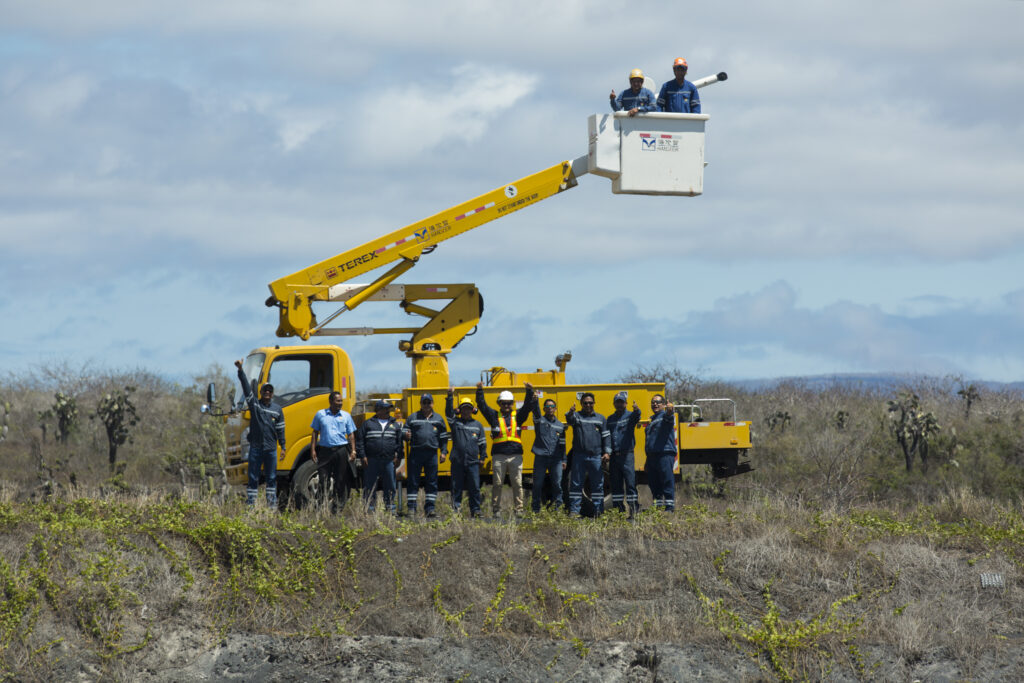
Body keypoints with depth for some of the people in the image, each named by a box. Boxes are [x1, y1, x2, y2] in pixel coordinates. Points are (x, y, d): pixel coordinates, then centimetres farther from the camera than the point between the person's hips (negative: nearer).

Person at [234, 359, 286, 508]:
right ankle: (250, 503, 4)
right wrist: (240, 371, -13)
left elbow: (280, 429, 10)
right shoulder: (254, 404, 5)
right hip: (255, 447, -1)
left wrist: (283, 447, 6)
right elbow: (246, 388, -4)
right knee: (253, 477, 1)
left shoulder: (277, 409, 9)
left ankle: (272, 503, 9)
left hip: (271, 448, 1)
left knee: (271, 477, 4)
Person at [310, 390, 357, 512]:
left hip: (341, 450, 1)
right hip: (325, 450, -1)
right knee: (323, 480, -4)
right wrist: (312, 449, 3)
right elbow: (315, 432, 11)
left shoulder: (346, 416, 9)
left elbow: (350, 435, 11)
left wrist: (353, 451, 2)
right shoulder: (320, 414, 7)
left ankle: (339, 505, 9)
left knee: (340, 481, 1)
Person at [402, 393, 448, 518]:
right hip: (416, 452, -2)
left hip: (432, 454, 2)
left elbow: (443, 437, 17)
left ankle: (429, 508, 7)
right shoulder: (413, 418, 9)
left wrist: (444, 452, 8)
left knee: (432, 483, 3)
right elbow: (404, 433, 8)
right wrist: (406, 435, -16)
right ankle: (412, 508, 1)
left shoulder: (438, 419, 14)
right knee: (413, 482, -2)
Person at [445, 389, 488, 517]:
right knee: (456, 487, 2)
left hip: (473, 462, 1)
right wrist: (450, 397, -18)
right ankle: (456, 508, 7)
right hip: (457, 462, -1)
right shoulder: (455, 423, 8)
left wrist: (482, 457, 11)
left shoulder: (477, 425, 12)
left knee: (474, 487, -1)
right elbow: (449, 412, -7)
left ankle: (475, 510, 5)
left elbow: (482, 442, 16)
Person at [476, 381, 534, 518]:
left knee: (517, 484, -1)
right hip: (498, 456, -1)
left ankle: (519, 509, 2)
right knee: (497, 484, 0)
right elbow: (482, 405, 3)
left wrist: (529, 392, -10)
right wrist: (480, 391, -9)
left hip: (515, 455, 1)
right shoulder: (494, 416, 10)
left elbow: (527, 406, 3)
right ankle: (496, 510, 5)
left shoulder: (517, 416, 13)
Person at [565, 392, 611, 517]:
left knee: (598, 485, 3)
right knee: (576, 484, -1)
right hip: (579, 456, -2)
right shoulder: (577, 416, 8)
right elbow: (570, 420, -16)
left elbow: (606, 436, 13)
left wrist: (607, 452, 1)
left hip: (596, 457, 2)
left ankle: (599, 510, 7)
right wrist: (570, 414, -40)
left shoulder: (600, 418, 14)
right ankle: (574, 510, 2)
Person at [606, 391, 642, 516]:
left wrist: (636, 410, -45)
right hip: (614, 456, 5)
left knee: (630, 482, -10)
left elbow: (636, 417, -21)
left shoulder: (629, 416, 3)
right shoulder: (610, 419, 16)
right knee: (616, 485, 6)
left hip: (626, 454, -5)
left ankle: (634, 510, -10)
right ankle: (618, 509, 11)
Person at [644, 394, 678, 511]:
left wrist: (670, 410, -50)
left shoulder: (665, 416, 2)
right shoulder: (652, 421, 26)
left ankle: (670, 506, -11)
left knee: (667, 481, -10)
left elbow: (669, 416, -25)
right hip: (652, 455, 8)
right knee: (653, 483, 7)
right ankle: (657, 505, 13)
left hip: (665, 454, -8)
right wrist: (647, 462, 30)